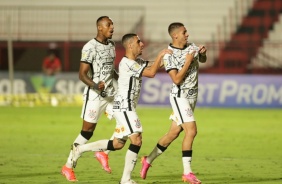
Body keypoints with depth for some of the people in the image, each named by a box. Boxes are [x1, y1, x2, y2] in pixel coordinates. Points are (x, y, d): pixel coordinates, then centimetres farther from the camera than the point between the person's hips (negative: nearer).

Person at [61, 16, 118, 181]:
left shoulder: (111, 44, 10)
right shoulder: (90, 47, -15)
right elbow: (82, 74, -18)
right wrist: (95, 86, -33)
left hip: (111, 93, 7)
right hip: (94, 95, -7)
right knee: (88, 131, -3)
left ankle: (104, 153, 10)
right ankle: (68, 166, 9)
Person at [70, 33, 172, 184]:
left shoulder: (137, 62, 14)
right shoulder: (127, 63, -16)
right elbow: (151, 73, -19)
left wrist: (165, 57, 5)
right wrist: (160, 55, -10)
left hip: (126, 108, 10)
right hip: (124, 106, -10)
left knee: (117, 144, 13)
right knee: (136, 140, -14)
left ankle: (80, 149, 21)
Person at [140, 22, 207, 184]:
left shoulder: (191, 47, 4)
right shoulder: (169, 55, -16)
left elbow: (203, 60, 23)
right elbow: (176, 80, -21)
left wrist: (203, 53, 1)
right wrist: (188, 62, -22)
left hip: (192, 96, 7)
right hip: (180, 96, -7)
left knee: (174, 133, 12)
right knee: (191, 131, -17)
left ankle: (148, 160, 27)